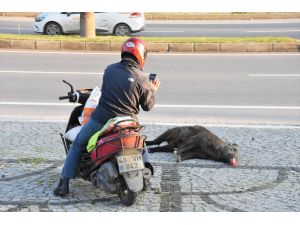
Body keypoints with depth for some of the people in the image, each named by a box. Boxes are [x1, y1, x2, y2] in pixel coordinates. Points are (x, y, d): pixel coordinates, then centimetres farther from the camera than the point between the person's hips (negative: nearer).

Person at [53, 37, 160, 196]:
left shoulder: (110, 69, 3)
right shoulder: (142, 78, -5)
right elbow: (147, 106, 2)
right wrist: (153, 90, 21)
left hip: (100, 120, 1)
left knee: (77, 146, 20)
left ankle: (64, 184, 12)